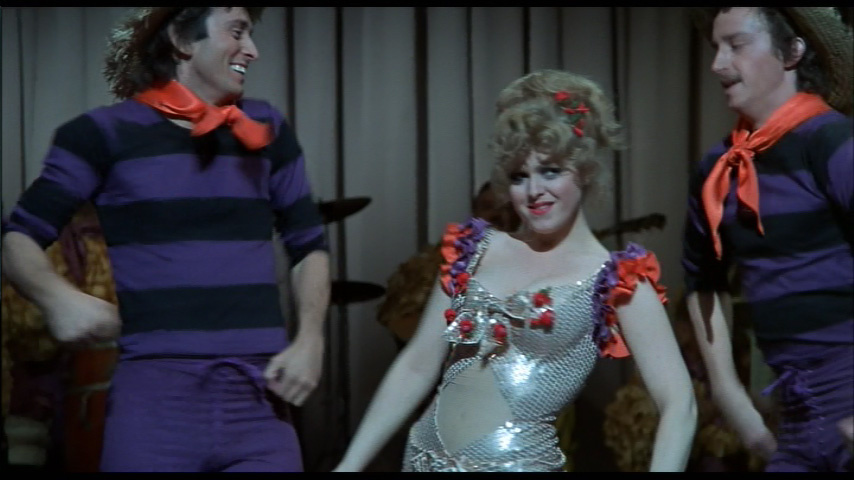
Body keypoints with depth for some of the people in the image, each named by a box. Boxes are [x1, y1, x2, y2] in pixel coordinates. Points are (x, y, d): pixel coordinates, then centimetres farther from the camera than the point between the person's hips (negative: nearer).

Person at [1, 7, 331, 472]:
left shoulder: (266, 130, 12)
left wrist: (310, 341, 3)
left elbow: (308, 244, 19)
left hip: (260, 396, 3)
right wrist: (58, 297, -20)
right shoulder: (105, 133, 1)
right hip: (155, 392, -3)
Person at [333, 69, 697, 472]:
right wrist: (350, 465, 7)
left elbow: (678, 405, -12)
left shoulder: (617, 280, -5)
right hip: (424, 458, 4)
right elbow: (417, 367, 10)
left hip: (517, 463, -4)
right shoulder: (473, 249, 7)